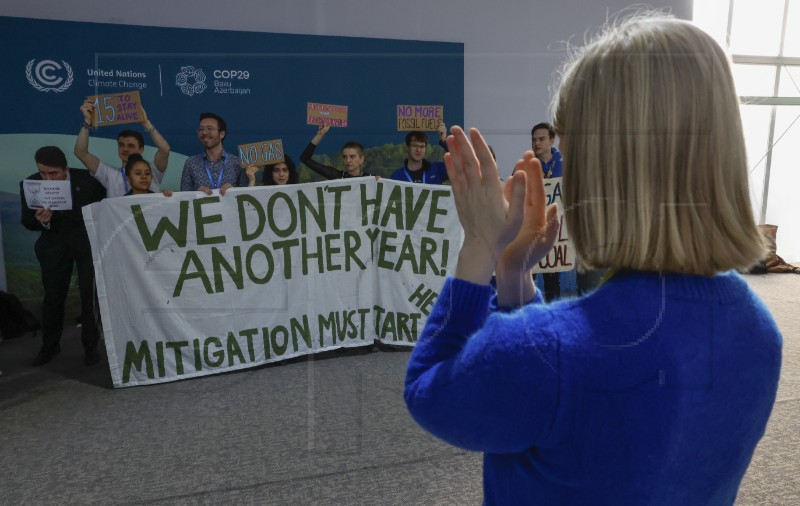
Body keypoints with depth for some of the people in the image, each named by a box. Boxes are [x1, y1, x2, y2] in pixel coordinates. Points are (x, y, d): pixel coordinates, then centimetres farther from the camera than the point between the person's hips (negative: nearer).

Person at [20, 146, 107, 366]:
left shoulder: (85, 177, -14)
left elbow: (105, 198, 4)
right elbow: (27, 222, -8)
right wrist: (40, 221, -29)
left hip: (88, 241, -1)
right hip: (54, 245, 1)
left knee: (90, 294, 1)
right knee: (53, 296, 8)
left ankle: (90, 345, 14)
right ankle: (50, 345, 26)